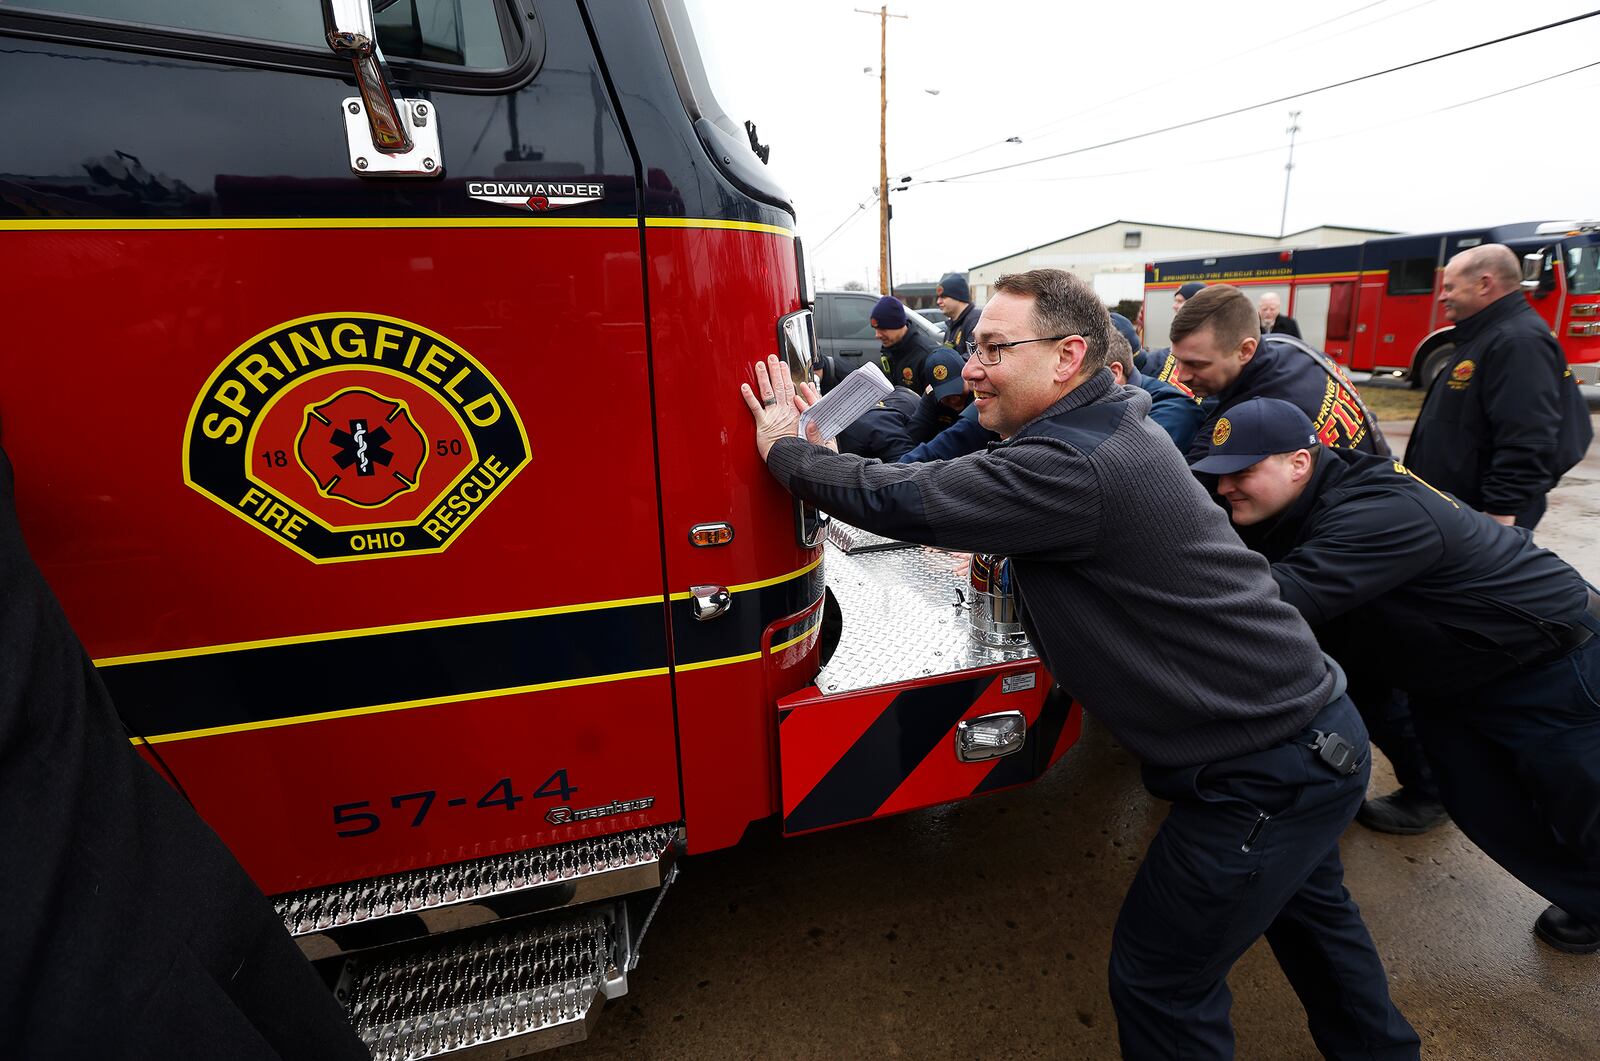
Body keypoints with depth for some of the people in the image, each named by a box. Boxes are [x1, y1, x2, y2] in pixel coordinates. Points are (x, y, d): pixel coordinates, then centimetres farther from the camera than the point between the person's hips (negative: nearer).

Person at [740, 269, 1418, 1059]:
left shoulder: (1074, 467, -28)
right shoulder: (1105, 428, 3)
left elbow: (900, 501, -24)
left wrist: (782, 448, -11)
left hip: (1262, 772, -9)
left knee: (1160, 979, 9)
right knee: (1306, 908, 33)